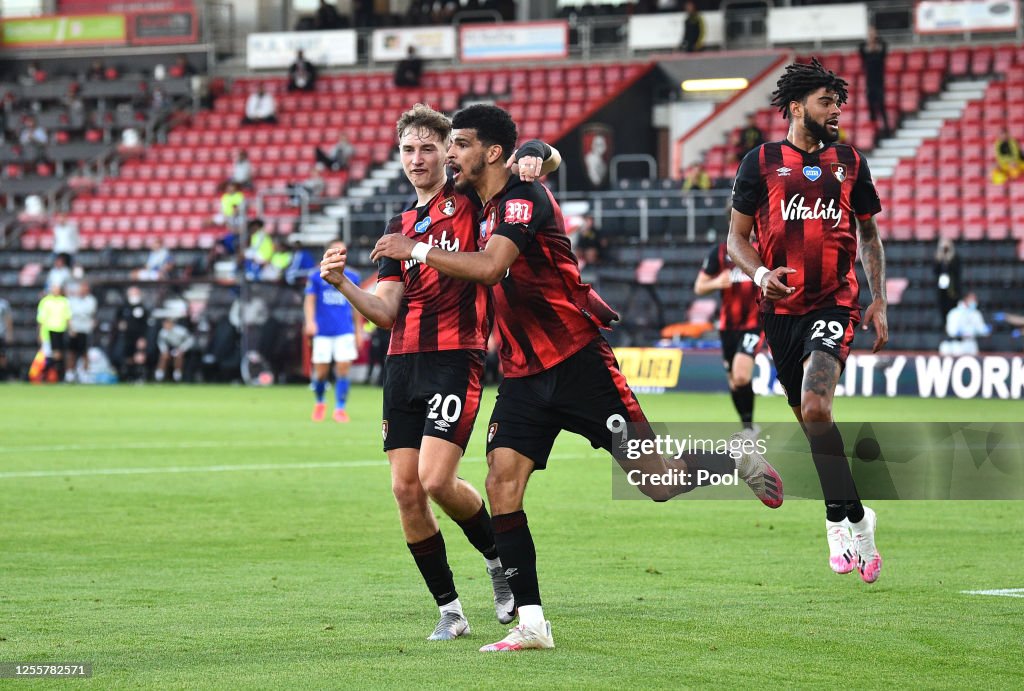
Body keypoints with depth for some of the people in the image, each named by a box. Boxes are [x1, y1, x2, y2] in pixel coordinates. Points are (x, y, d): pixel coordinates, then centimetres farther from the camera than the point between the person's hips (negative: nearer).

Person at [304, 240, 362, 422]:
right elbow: (309, 300, 1)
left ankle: (339, 409, -4)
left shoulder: (352, 277, 9)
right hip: (323, 331, -1)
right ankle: (319, 403, 27)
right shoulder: (316, 276, 3)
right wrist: (310, 321, -15)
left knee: (343, 368, -10)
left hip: (345, 331, 1)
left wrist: (358, 330, 17)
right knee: (320, 371, 1)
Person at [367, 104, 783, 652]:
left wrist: (417, 250, -25)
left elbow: (490, 266, -31)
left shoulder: (525, 198, -15)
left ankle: (740, 461, 25)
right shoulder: (484, 206, 12)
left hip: (577, 360, -8)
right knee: (502, 483, -9)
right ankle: (531, 623, -7)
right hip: (523, 374, 8)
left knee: (658, 480, -6)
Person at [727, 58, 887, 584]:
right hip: (781, 309, 1)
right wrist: (761, 274, -14)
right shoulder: (761, 162, 4)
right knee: (811, 419, 6)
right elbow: (736, 236, 6)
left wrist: (879, 300, 10)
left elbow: (869, 232, 19)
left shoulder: (849, 162, 10)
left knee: (815, 408, -22)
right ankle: (854, 519, 21)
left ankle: (841, 521, -11)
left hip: (834, 304, -1)